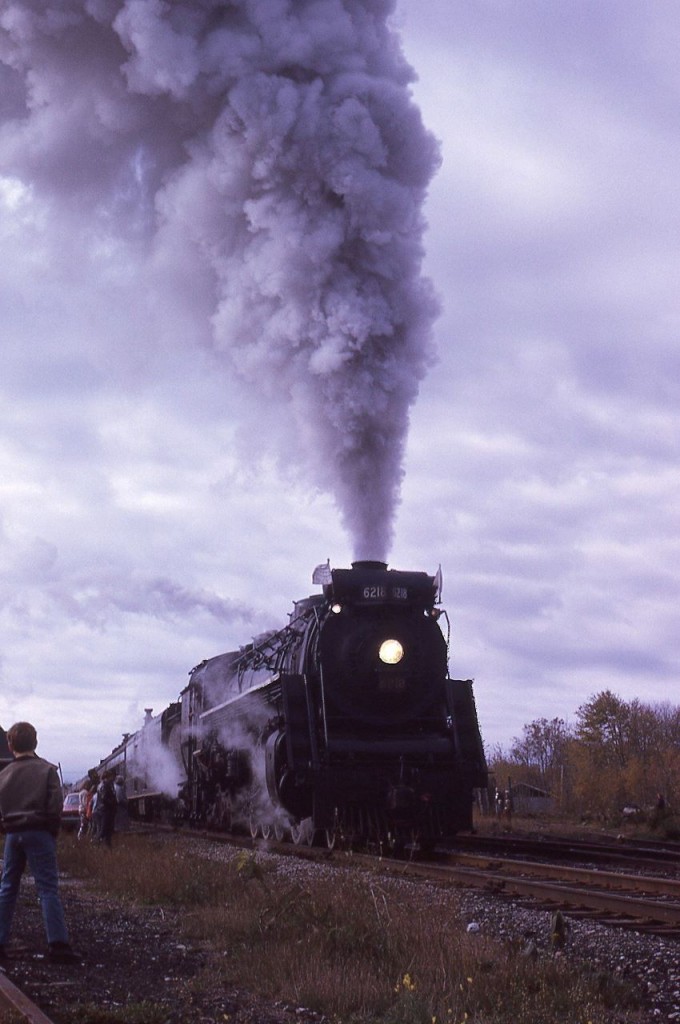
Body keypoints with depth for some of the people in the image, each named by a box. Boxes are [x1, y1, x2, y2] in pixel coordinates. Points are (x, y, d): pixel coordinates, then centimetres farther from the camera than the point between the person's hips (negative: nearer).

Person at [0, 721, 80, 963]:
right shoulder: (46, 770, -3)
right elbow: (55, 805, -9)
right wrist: (53, 831, 3)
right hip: (39, 832, -4)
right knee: (48, 888, -6)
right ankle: (58, 944, -14)